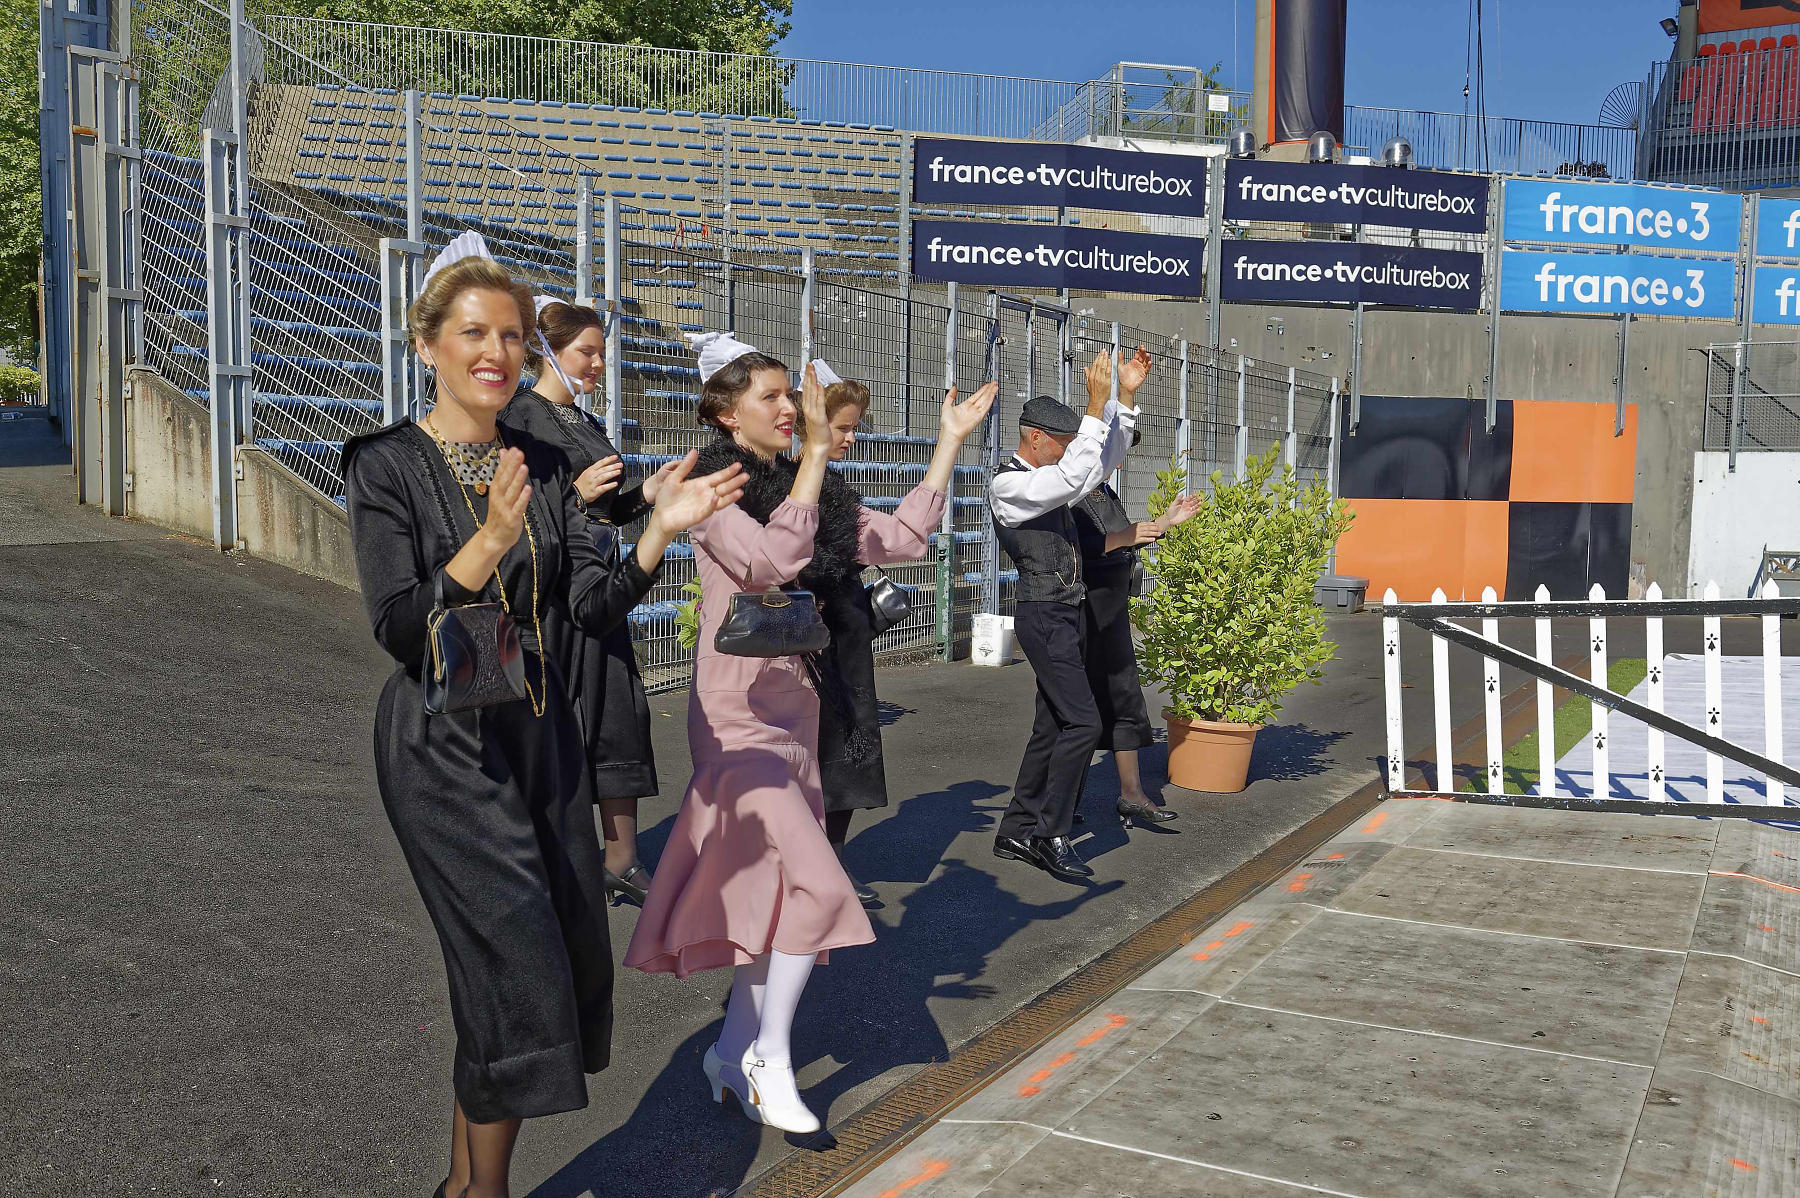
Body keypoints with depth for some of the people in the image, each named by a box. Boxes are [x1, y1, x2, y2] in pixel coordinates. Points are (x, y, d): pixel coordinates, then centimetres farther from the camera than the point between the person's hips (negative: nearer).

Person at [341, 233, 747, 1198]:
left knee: (572, 963, 10)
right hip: (445, 745, -6)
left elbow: (594, 606, 1)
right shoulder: (387, 464, -7)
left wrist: (659, 532, -14)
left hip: (539, 729, 6)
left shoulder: (541, 467, 8)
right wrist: (489, 541, -28)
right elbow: (399, 629, -16)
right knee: (520, 965, -8)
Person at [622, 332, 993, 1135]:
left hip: (791, 707, 8)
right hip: (738, 714, -8)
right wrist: (817, 455, -26)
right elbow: (774, 561, -28)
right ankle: (771, 1060, 3)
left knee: (773, 894, 12)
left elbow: (900, 535, 10)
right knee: (818, 887, -14)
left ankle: (735, 1050, 27)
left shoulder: (795, 492, 11)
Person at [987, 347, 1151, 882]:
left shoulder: (1048, 477, 14)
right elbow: (1074, 476, -26)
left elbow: (1103, 458, 21)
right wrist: (1097, 407, -25)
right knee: (1082, 722, -14)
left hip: (1069, 615, 10)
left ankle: (1017, 832, 18)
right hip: (1045, 616, -10)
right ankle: (1050, 836, -5)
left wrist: (1126, 397, 9)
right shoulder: (1008, 485, -12)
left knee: (1053, 726, 11)